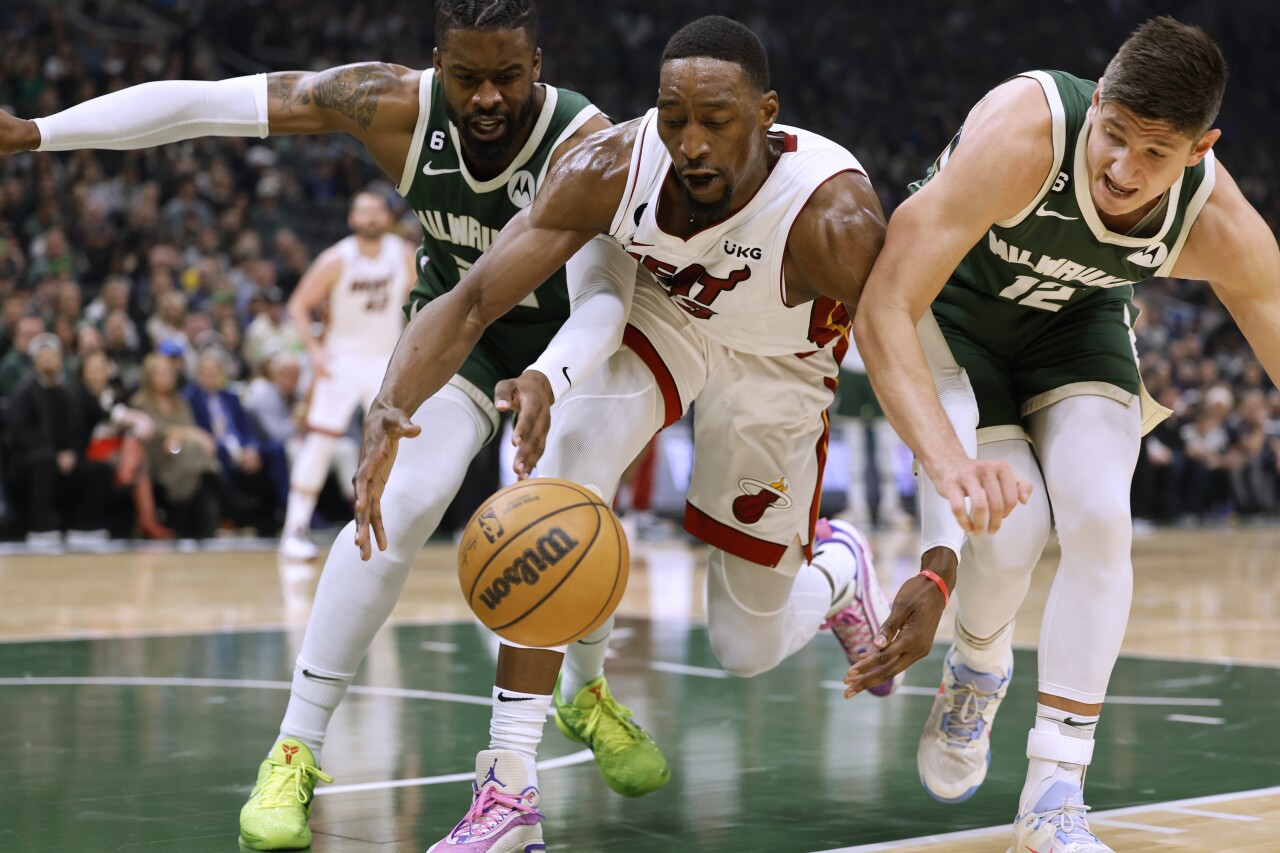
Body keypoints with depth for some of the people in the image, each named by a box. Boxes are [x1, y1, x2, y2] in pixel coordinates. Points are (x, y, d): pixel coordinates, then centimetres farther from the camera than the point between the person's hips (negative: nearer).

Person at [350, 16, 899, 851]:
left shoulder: (832, 213, -38)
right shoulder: (611, 169, -32)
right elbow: (471, 301, -31)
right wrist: (391, 408, -51)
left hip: (776, 367, -1)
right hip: (655, 313, 1)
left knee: (748, 649, 5)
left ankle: (838, 564, 43)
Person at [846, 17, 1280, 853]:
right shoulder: (1024, 134, -40)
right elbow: (882, 311, -41)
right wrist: (948, 462, -56)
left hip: (1077, 317, 3)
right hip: (956, 307, -3)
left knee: (1100, 517, -18)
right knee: (1010, 526, -19)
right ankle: (977, 674, 18)